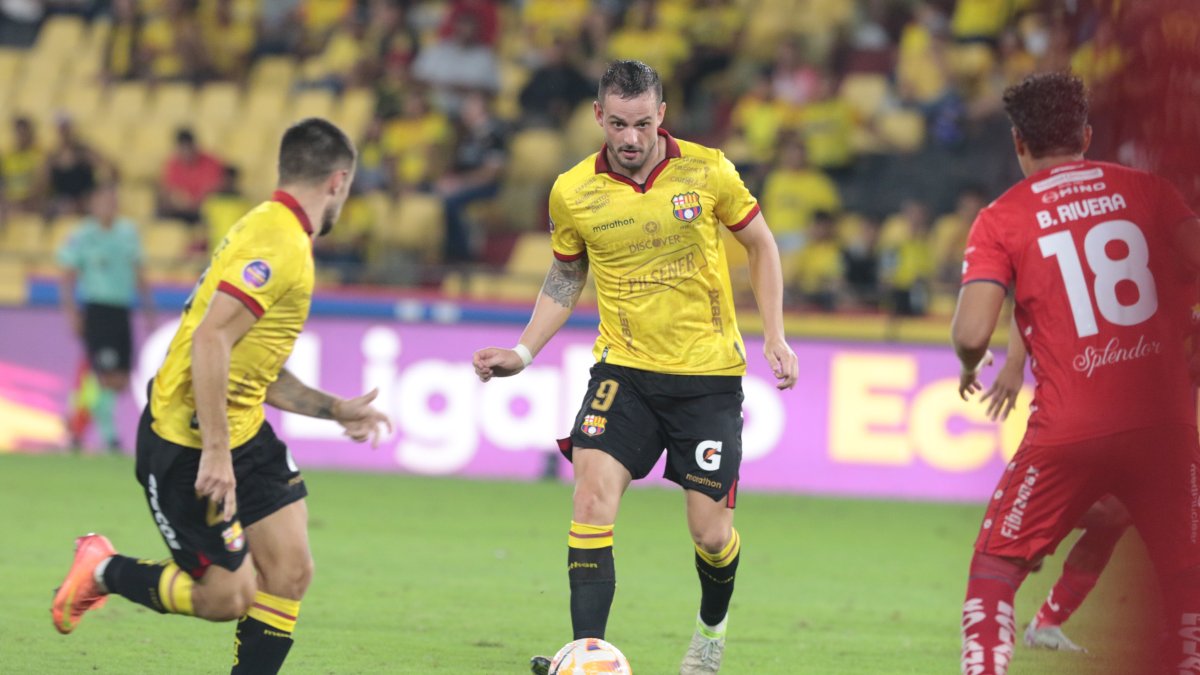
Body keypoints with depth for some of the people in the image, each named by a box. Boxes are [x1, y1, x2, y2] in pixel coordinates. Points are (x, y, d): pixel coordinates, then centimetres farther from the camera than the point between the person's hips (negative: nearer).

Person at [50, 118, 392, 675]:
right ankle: (103, 571, 19)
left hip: (241, 433, 10)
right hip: (187, 441, -10)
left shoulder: (282, 238, 14)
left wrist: (334, 410, 20)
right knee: (227, 597, -4)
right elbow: (210, 341, -28)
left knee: (289, 571, -1)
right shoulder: (277, 242, -18)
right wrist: (216, 452, -28)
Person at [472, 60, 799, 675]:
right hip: (624, 369, 1)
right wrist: (523, 353, 2)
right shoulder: (572, 193, -4)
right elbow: (565, 277, 14)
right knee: (592, 498, -20)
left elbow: (760, 245, 6)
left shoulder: (706, 171, -8)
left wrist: (774, 337, -2)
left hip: (708, 373, -1)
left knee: (711, 533, 2)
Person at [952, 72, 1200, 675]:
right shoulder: (1145, 190, 7)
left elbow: (971, 334, -10)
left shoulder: (1001, 219, 0)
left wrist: (970, 366, 12)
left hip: (1068, 431, -2)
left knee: (994, 572, 12)